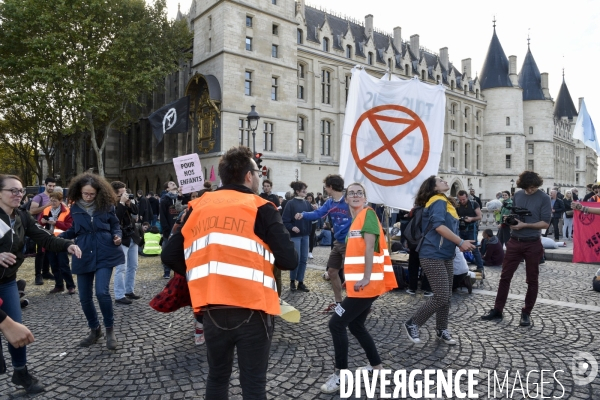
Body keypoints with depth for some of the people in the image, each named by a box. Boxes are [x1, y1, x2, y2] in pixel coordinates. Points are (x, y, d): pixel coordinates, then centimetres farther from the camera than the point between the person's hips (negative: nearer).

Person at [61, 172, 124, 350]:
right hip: (84, 256, 4)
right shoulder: (75, 208, 4)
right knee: (85, 297, 8)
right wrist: (59, 235, -1)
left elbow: (115, 225, 7)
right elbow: (75, 231, 15)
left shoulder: (106, 206, -3)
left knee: (102, 292, -16)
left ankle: (110, 329, 6)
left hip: (104, 255, -3)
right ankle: (95, 329, 30)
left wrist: (117, 236, -13)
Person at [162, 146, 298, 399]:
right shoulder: (260, 208, -5)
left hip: (212, 309, 4)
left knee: (217, 376, 23)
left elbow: (170, 256, 6)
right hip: (251, 309, -4)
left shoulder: (198, 207, 7)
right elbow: (289, 260, -11)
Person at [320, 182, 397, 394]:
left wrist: (366, 278, -27)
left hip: (366, 284, -9)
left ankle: (340, 375, 4)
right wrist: (351, 278, 20)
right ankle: (376, 365, 33)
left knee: (336, 324, -7)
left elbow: (370, 247, -20)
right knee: (356, 325, 18)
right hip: (359, 283, 9)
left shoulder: (368, 214, -9)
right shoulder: (356, 219, 17)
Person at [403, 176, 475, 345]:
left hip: (445, 256, 10)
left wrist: (460, 244, 2)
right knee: (441, 297, -10)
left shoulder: (445, 202, 19)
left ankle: (441, 330, 25)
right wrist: (461, 242, -22)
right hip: (433, 256, -10)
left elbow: (450, 228, 18)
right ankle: (412, 324, 4)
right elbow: (439, 226, -25)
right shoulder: (438, 201, -11)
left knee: (446, 296, 13)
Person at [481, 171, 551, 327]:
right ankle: (497, 310, 16)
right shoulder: (517, 195, 6)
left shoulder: (544, 198, -7)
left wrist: (524, 225, -21)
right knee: (505, 276, 6)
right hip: (514, 242, 4)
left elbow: (545, 223, -11)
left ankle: (526, 313, 21)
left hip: (533, 244, -4)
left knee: (532, 280, 8)